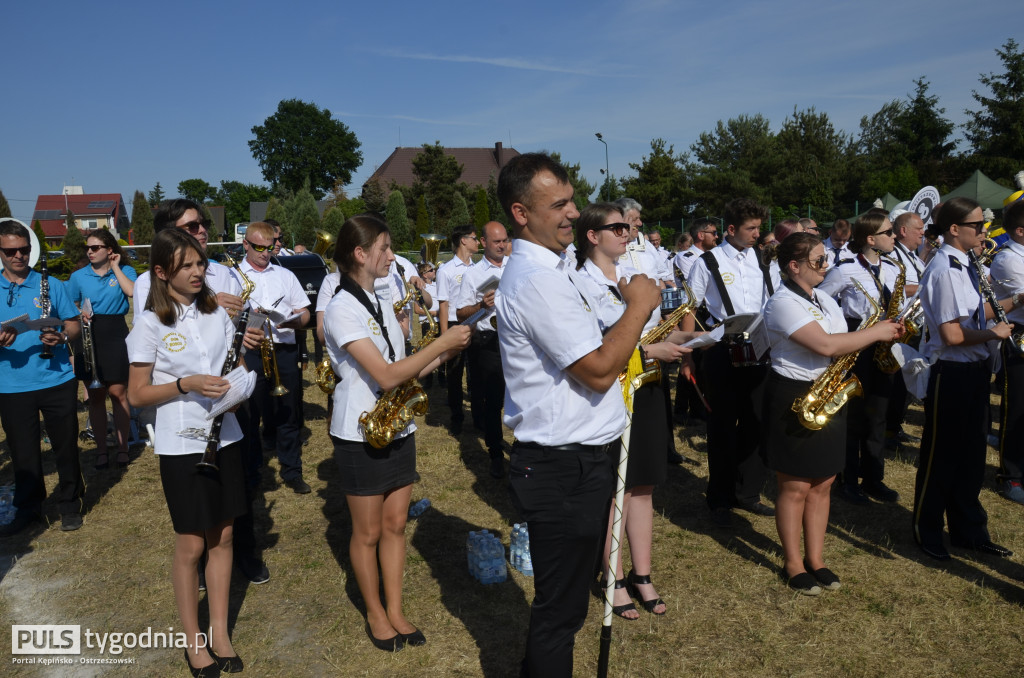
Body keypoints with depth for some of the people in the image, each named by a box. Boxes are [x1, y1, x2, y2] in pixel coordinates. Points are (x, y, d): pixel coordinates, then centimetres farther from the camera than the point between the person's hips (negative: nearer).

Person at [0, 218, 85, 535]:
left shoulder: (51, 284, 2)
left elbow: (74, 325, 4)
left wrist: (60, 336, -18)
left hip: (56, 380, -1)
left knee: (65, 446, 7)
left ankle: (70, 504, 23)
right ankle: (28, 508, 27)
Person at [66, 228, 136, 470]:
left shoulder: (125, 271, 2)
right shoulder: (78, 276, 8)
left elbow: (132, 291, -19)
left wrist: (115, 268, -9)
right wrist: (78, 314, -8)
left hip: (115, 336, -2)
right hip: (88, 338, 2)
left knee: (118, 393, -1)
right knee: (95, 396, 7)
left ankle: (122, 448, 10)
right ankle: (101, 450, 16)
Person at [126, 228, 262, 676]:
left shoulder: (217, 314, 5)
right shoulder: (150, 324, -8)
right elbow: (136, 395, -8)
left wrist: (247, 350, -7)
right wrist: (186, 384, -22)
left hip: (225, 436, 5)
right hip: (180, 445, -4)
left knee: (223, 536, 11)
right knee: (191, 545, 5)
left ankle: (220, 634, 25)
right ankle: (193, 640, 23)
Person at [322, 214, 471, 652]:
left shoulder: (381, 304, 9)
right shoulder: (341, 310, -18)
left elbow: (402, 368, 9)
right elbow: (386, 376, -25)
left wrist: (445, 353, -5)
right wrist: (441, 343, -20)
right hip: (362, 436, -7)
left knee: (395, 525, 14)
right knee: (368, 532, 9)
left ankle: (395, 612, 27)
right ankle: (375, 614, 28)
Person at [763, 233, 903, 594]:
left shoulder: (825, 300, 13)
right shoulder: (783, 304, -17)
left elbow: (841, 343, 14)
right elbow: (825, 346, -25)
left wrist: (884, 333, -4)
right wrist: (875, 332, -15)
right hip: (794, 401, -8)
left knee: (822, 483, 12)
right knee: (795, 486, 2)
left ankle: (815, 560, 24)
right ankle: (793, 564, 17)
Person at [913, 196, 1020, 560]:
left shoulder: (962, 267, 10)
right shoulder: (944, 270, -19)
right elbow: (952, 334, -24)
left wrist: (1012, 302, 9)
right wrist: (993, 333, -9)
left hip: (973, 371, 9)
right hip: (951, 374, -9)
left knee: (971, 452, 18)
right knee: (942, 455, 5)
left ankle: (968, 531, 33)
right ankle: (927, 531, 22)